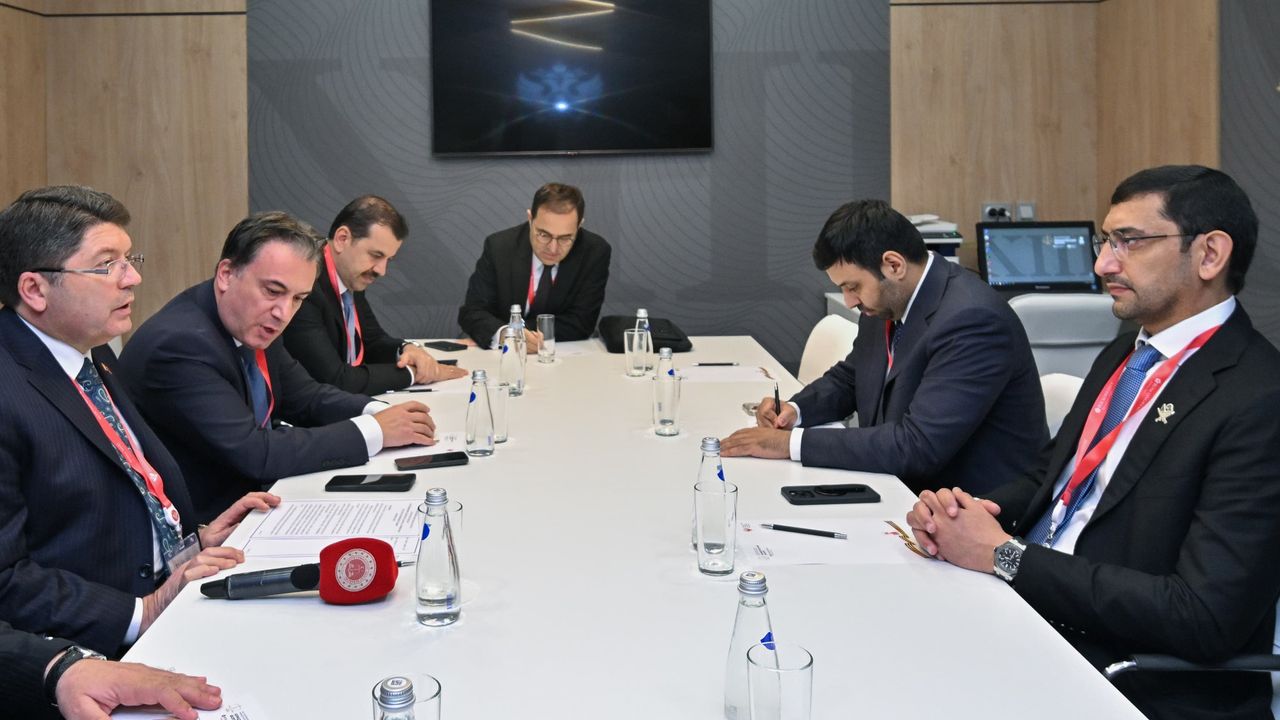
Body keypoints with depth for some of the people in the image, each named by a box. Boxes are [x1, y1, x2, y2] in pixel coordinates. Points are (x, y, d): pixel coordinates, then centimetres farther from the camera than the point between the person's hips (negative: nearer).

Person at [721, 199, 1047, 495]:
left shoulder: (971, 320, -24)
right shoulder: (887, 301, 1)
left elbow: (918, 445, -30)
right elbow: (848, 377, 19)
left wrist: (793, 443, -27)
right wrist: (796, 409, -2)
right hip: (905, 488, 8)